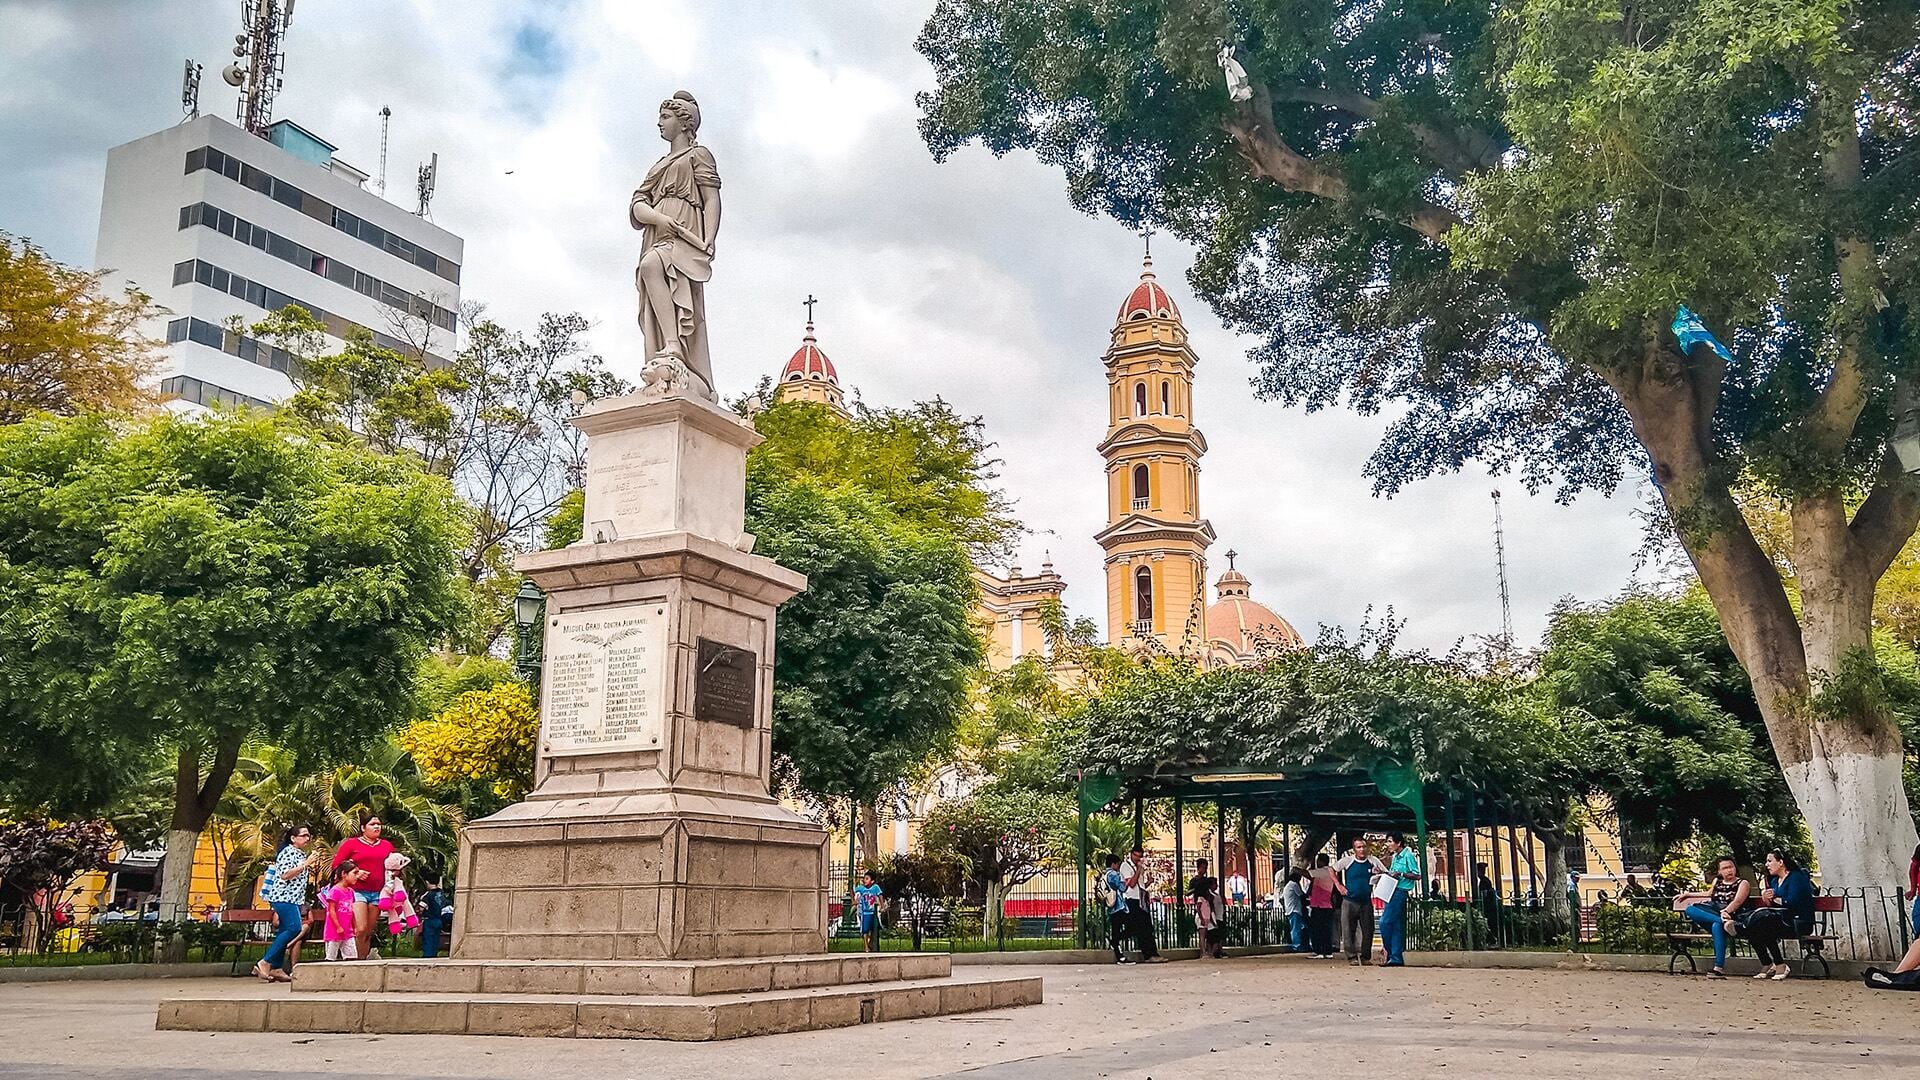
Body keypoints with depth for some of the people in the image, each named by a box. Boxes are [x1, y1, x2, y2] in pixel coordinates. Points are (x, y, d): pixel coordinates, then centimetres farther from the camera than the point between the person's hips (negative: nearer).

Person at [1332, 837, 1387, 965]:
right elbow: (1332, 870, 8)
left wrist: (1379, 874, -12)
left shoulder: (1373, 861, -1)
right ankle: (1352, 957, 5)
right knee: (1348, 931, -2)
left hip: (1366, 902, 2)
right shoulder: (1347, 861, -5)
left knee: (1368, 931, 3)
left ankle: (1366, 957, 14)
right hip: (1349, 901, -2)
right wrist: (1339, 885, -1)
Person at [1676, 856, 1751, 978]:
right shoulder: (1717, 881, 24)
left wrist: (1725, 912, -31)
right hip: (1712, 914, 6)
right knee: (1690, 909, -23)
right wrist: (1687, 894, 43)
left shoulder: (1743, 883, 6)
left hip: (1731, 915, -6)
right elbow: (1709, 894, 44)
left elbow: (1738, 901, -12)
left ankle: (1719, 968, -46)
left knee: (1717, 926, -41)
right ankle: (1724, 921, -42)